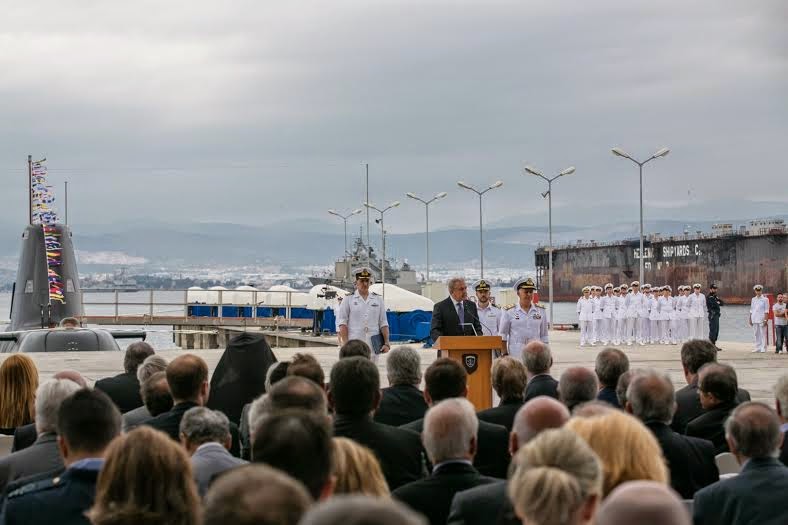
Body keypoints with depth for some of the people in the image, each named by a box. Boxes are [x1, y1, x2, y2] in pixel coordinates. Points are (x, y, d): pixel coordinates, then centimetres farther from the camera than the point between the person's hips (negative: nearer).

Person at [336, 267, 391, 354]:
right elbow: (342, 323, 0)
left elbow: (383, 324, 12)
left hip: (374, 346, 3)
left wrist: (386, 343, 2)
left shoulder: (378, 299, 14)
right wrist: (346, 344, -9)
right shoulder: (348, 299, 5)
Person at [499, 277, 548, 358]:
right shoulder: (509, 312, 2)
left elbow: (544, 336, 14)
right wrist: (505, 354, 1)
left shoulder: (541, 311, 9)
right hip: (516, 355, -2)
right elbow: (502, 335, 5)